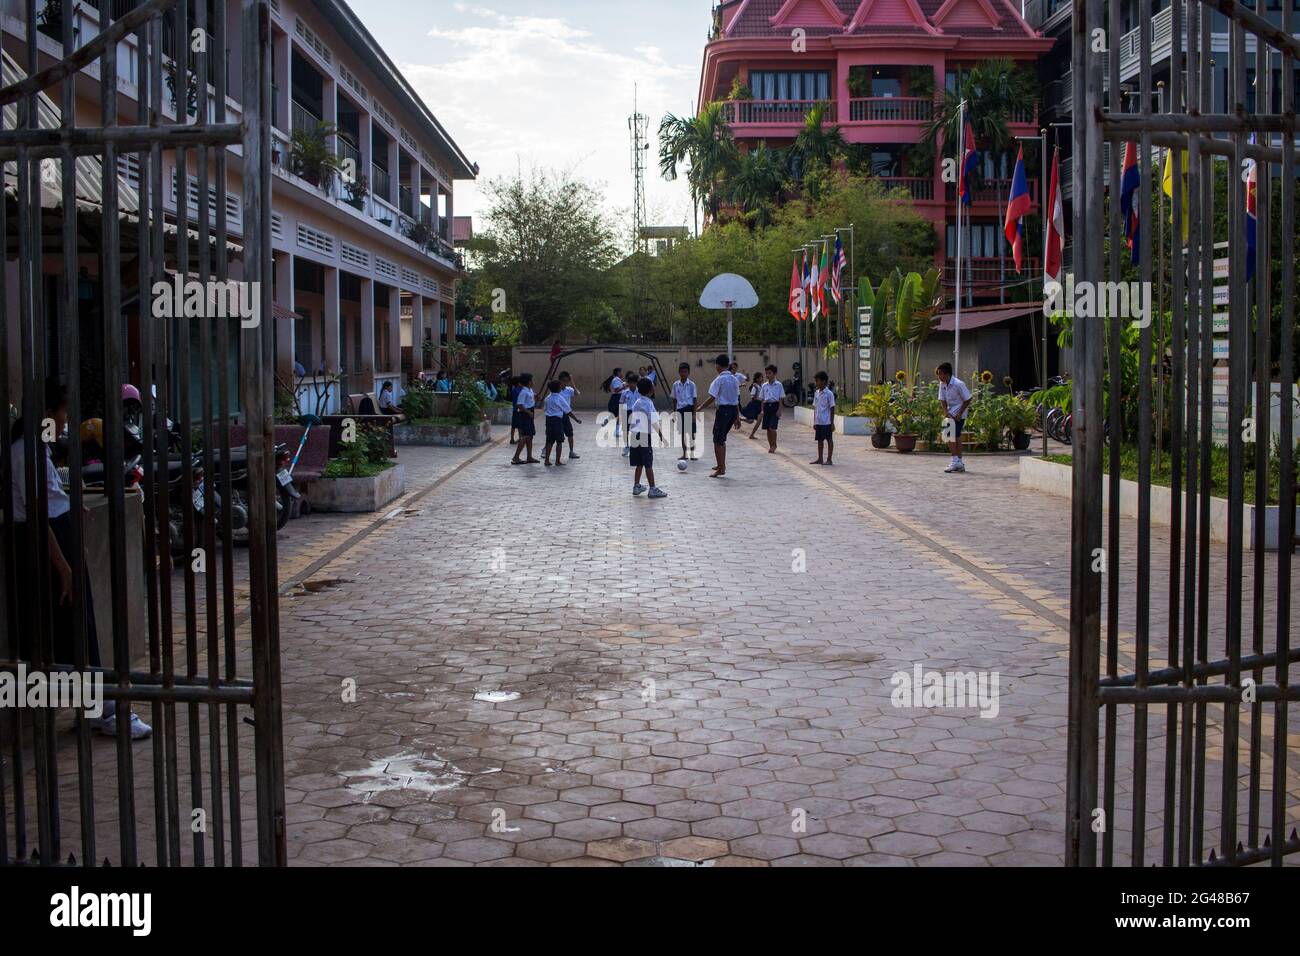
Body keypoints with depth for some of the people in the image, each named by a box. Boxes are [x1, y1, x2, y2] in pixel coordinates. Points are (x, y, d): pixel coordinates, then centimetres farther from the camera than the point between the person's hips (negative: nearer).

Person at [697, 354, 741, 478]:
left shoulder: (719, 379, -11)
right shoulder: (734, 379, 11)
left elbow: (712, 398, -15)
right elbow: (737, 399, 13)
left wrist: (700, 409, -5)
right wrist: (737, 417, 17)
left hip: (723, 409, -7)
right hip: (733, 410, 7)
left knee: (718, 440, 1)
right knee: (721, 439, 21)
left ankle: (721, 469, 1)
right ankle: (721, 465, 27)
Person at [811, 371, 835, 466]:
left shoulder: (829, 394, -9)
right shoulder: (816, 393, 11)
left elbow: (832, 409, -8)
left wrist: (832, 423, -10)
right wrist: (814, 421, 14)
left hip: (826, 422, -7)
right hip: (818, 422, 7)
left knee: (829, 440, 1)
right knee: (819, 440, 11)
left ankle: (829, 460, 5)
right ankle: (820, 459, 18)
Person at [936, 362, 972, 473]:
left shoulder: (958, 384, -21)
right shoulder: (942, 384, -1)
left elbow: (968, 400, -14)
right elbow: (942, 400, 4)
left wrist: (959, 413, -16)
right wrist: (946, 412, -10)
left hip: (958, 414, -8)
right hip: (950, 413, 8)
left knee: (951, 436, -13)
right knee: (957, 437, 11)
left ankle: (955, 461, -9)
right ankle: (960, 463, 18)